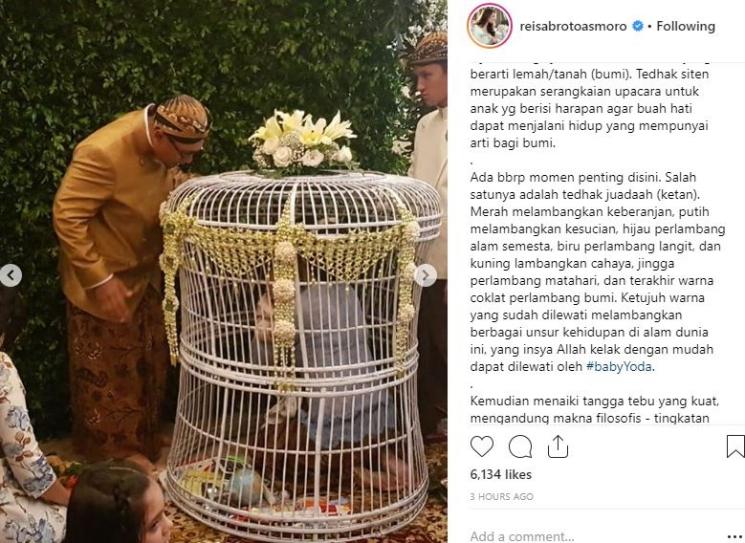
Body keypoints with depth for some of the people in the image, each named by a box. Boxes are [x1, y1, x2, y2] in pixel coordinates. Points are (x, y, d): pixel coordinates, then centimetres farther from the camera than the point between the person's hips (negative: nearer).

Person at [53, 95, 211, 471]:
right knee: (109, 373, 9)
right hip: (103, 281, -7)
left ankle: (142, 444, 38)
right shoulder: (103, 153, -31)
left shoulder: (160, 143, -8)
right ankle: (114, 453, 27)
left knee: (149, 366, 19)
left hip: (144, 275, 8)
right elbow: (67, 218, -26)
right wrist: (99, 279, -26)